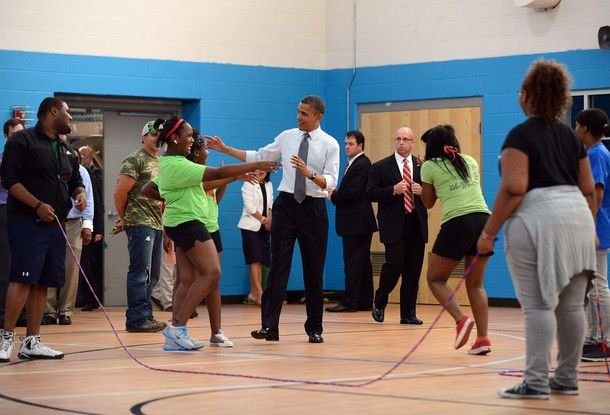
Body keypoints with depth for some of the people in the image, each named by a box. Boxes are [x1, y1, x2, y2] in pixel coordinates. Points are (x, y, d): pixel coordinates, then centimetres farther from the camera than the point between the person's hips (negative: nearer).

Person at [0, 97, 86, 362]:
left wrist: (80, 193, 5)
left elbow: (75, 181, 29)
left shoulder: (65, 150, 21)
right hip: (26, 221, -8)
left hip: (54, 225, 8)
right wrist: (38, 205, -18)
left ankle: (32, 341, 9)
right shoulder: (22, 140, -3)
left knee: (42, 283, 6)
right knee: (23, 279, -15)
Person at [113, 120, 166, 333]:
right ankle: (137, 319, -6)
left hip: (157, 225, 9)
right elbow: (120, 193, -10)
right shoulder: (135, 160, -6)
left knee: (152, 275, 11)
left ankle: (146, 316, 18)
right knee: (140, 273, -8)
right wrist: (124, 219, 1)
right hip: (140, 225, -9)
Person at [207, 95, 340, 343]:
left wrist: (309, 173, -32)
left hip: (313, 209, -2)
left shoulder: (329, 144, -3)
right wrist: (225, 149, 8)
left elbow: (330, 181, -13)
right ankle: (269, 326, -8)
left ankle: (314, 329, 16)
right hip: (286, 204, 2)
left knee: (314, 270, 6)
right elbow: (258, 157, 13)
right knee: (278, 266, -5)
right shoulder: (287, 137, 7)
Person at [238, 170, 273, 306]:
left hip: (264, 227, 6)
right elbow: (249, 206, -11)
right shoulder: (248, 184, -6)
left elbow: (270, 205, 12)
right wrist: (262, 219, -7)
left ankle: (253, 293, 8)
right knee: (256, 261, -10)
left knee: (260, 261, 4)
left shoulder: (268, 185, 12)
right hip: (251, 226, -6)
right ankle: (259, 294, -11)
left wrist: (269, 219, -5)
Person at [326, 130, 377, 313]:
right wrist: (336, 193, 1)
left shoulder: (361, 165, -14)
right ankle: (365, 301, 16)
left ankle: (349, 302, -7)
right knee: (362, 262, 12)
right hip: (356, 223, 11)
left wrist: (333, 196, -7)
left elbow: (351, 193, -21)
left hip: (357, 222, -11)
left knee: (353, 262, -8)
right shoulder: (354, 164, 18)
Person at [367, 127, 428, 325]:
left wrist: (422, 191, -8)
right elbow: (371, 193, -2)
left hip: (416, 225, 3)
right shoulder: (381, 167, 4)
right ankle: (379, 304, 11)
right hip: (393, 225, -3)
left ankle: (408, 314, 11)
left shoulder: (422, 166, 12)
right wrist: (393, 190, -15)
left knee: (413, 271, 3)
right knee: (395, 265, -13)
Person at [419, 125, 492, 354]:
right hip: (484, 219, 5)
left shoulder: (430, 166, 5)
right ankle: (483, 337, 2)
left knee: (436, 279, 11)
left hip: (457, 223, -5)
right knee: (475, 284, 15)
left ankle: (461, 319, -13)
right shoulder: (470, 161, 18)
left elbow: (428, 203, 15)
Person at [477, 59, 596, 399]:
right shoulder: (571, 137, 15)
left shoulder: (521, 135, -5)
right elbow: (589, 191, 15)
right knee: (571, 306, 9)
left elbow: (513, 188, -15)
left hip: (537, 221, -7)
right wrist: (586, 229, 27)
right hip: (576, 217, 7)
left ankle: (536, 382, -7)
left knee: (539, 305, -6)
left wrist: (489, 232, -10)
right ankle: (567, 379, 17)